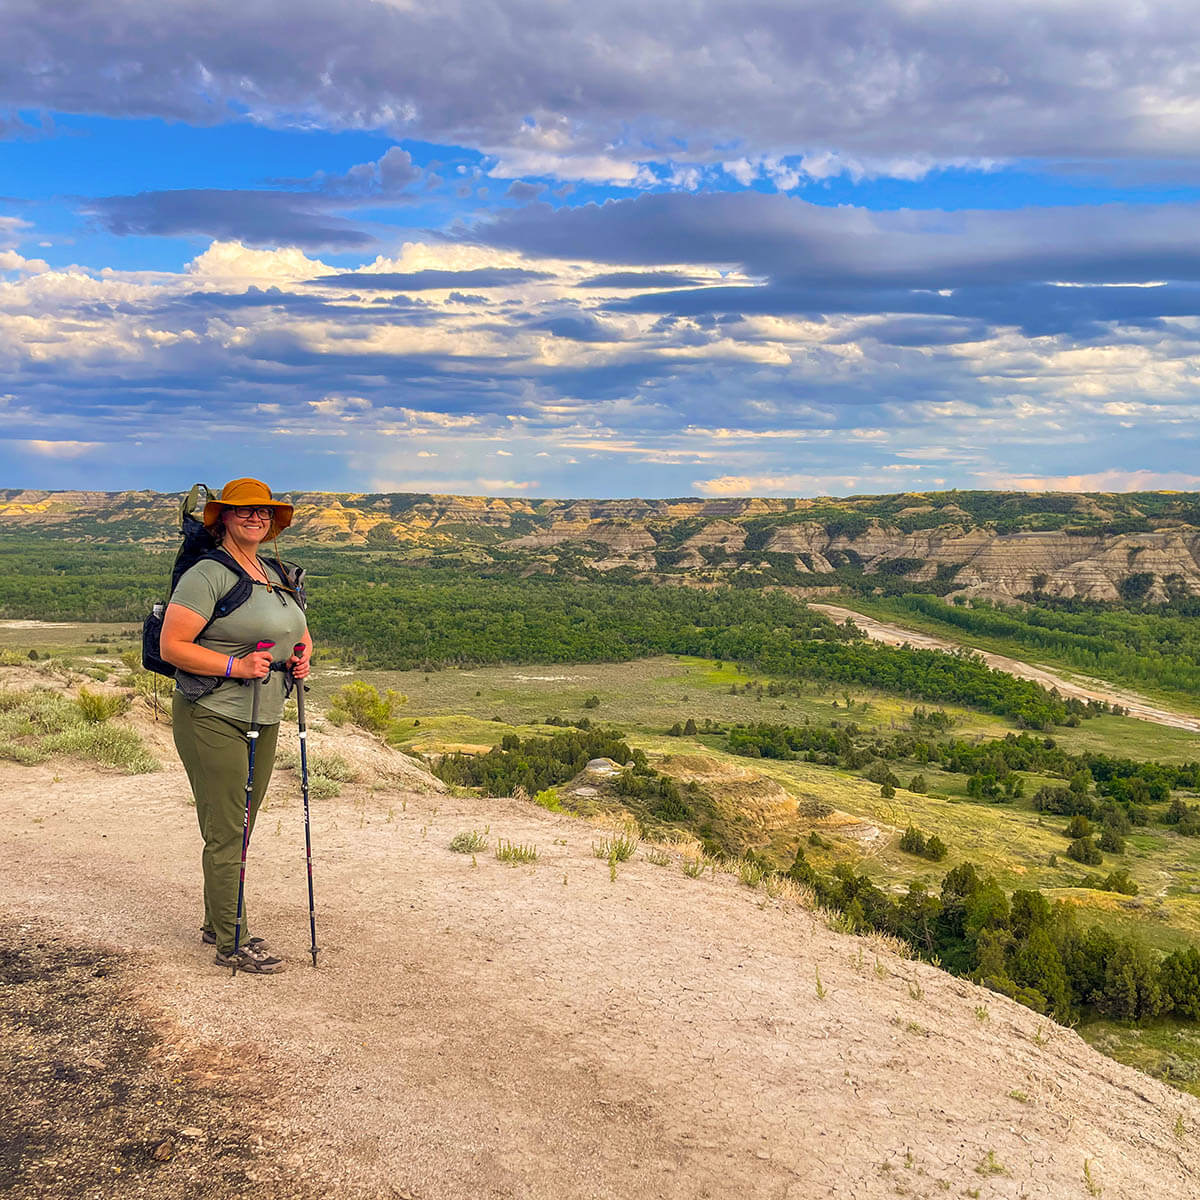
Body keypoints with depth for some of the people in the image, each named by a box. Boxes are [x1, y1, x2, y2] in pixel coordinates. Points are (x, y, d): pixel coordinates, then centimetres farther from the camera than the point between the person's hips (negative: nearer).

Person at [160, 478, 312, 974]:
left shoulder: (273, 576, 14)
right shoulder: (207, 575, -12)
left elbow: (300, 634, 26)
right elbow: (172, 646, -16)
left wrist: (302, 657, 3)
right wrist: (235, 666, -24)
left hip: (263, 719, 8)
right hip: (212, 717, -8)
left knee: (242, 827, 15)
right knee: (225, 832, -3)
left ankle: (218, 924, 30)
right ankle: (232, 942, 7)